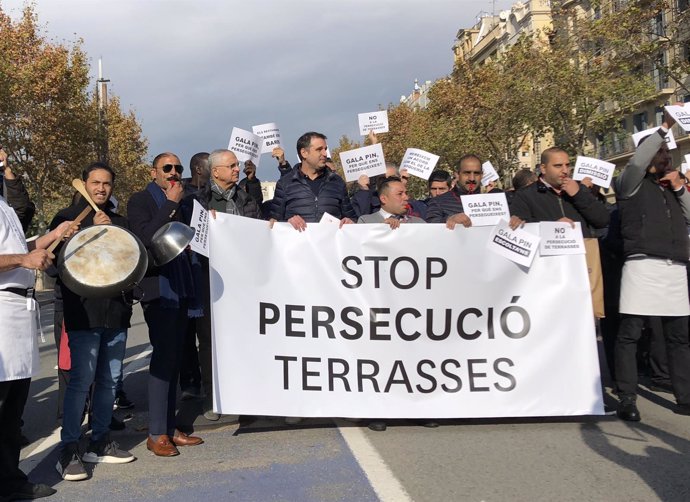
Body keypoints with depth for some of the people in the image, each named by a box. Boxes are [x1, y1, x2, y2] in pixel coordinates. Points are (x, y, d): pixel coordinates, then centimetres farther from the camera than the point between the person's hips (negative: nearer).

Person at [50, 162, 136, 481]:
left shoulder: (119, 222, 18)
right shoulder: (67, 218, 3)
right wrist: (94, 229, -14)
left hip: (116, 311, 5)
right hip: (84, 311, -5)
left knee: (109, 380, 9)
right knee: (81, 380, -9)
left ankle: (100, 443, 20)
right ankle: (68, 452, -1)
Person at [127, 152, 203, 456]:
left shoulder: (179, 203, 17)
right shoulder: (140, 200, -2)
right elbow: (145, 238, -18)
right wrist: (171, 204, -13)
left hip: (179, 288, 7)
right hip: (158, 289, -7)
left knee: (173, 359, 9)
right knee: (163, 357, -9)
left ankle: (169, 428, 16)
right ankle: (156, 433, -1)